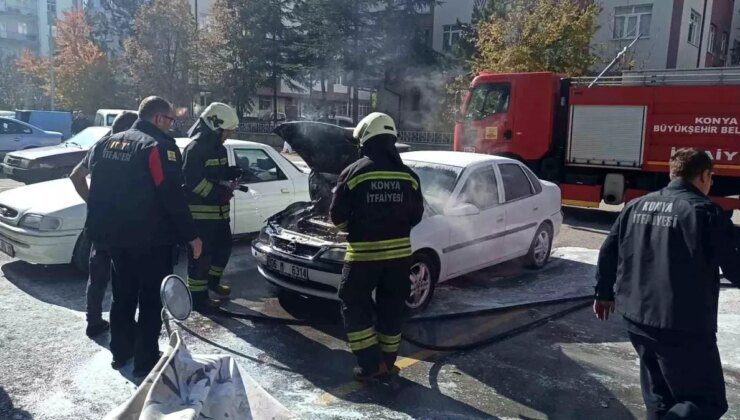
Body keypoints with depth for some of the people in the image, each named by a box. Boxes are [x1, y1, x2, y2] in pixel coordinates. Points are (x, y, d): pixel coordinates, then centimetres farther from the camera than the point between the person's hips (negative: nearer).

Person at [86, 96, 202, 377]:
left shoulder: (107, 144, 11)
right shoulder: (160, 146, -14)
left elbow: (96, 188, 15)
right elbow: (172, 196, -19)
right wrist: (190, 235, -14)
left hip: (114, 235, 7)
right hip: (150, 238, -7)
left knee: (123, 294, 20)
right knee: (152, 299, 4)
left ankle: (120, 352, 30)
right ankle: (145, 360, 9)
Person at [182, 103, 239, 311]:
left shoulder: (219, 148, 15)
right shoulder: (195, 149, -15)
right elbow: (192, 181, -22)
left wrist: (233, 175, 1)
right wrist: (221, 192, -20)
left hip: (219, 211, 9)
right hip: (200, 213, -9)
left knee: (224, 247, 20)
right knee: (201, 255, -3)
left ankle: (213, 281, 41)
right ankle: (198, 298, 6)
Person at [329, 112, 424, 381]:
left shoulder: (354, 173, -9)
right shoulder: (408, 176, 2)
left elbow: (337, 216, -4)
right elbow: (416, 215, 9)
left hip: (364, 253, -4)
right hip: (399, 252, 4)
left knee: (354, 304, 11)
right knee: (391, 308, 15)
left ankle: (371, 363, 7)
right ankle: (387, 362, 25)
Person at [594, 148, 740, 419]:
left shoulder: (636, 206, 9)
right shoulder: (707, 212, -10)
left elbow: (608, 252, 12)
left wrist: (604, 293, 22)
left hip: (637, 318, 7)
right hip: (684, 326, -7)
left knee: (659, 392, 24)